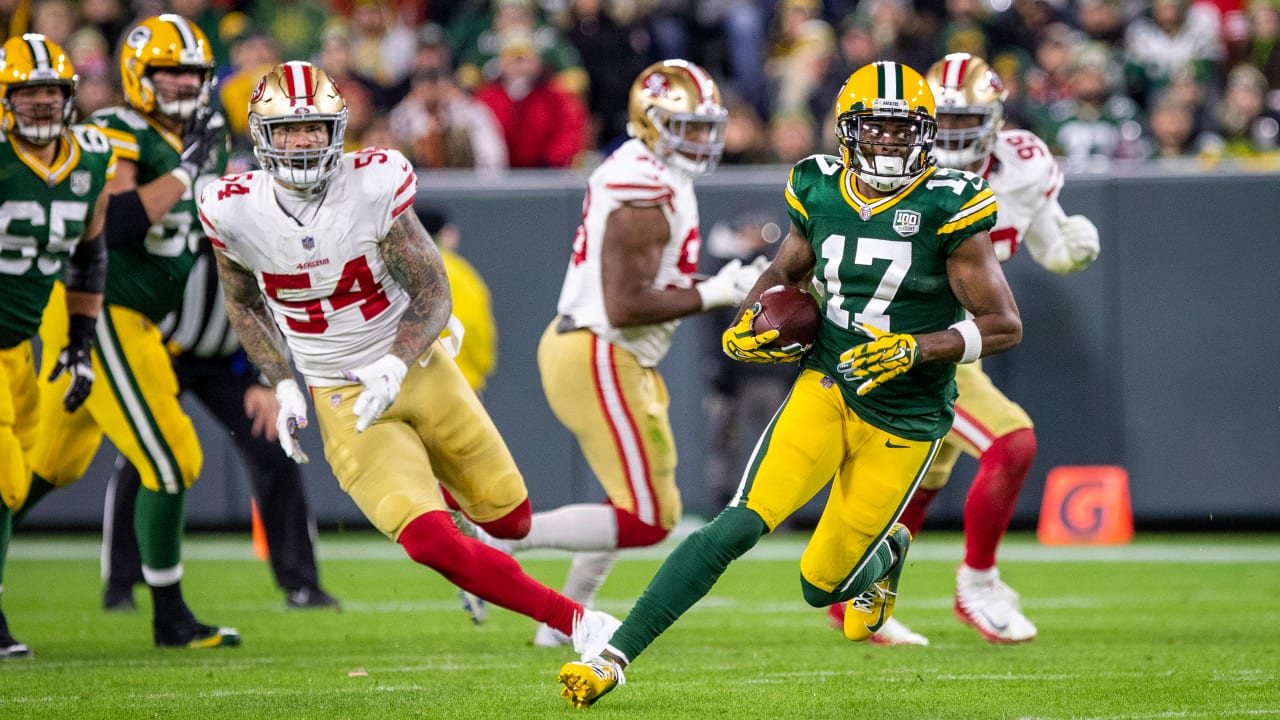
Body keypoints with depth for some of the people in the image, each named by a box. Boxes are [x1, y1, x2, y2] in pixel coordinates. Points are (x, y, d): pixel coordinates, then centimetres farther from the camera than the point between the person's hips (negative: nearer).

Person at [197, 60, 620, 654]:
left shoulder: (373, 186, -18)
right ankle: (573, 619, -6)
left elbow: (433, 294, -11)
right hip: (342, 399, -1)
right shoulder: (236, 211, -12)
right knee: (430, 543, -20)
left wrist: (395, 365, -27)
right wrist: (284, 387, -2)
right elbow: (243, 304, 8)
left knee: (510, 520, 12)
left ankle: (438, 487, 48)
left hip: (420, 372, 1)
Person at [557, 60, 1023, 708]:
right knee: (739, 525, -19)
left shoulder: (946, 208, -11)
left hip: (903, 422, -2)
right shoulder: (821, 194, 1)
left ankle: (883, 553, 43)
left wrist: (916, 348, -23)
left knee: (822, 584, 5)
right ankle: (612, 658, -20)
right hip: (826, 386, 2)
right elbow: (784, 274, 22)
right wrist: (744, 327, 2)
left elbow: (1005, 325, -10)